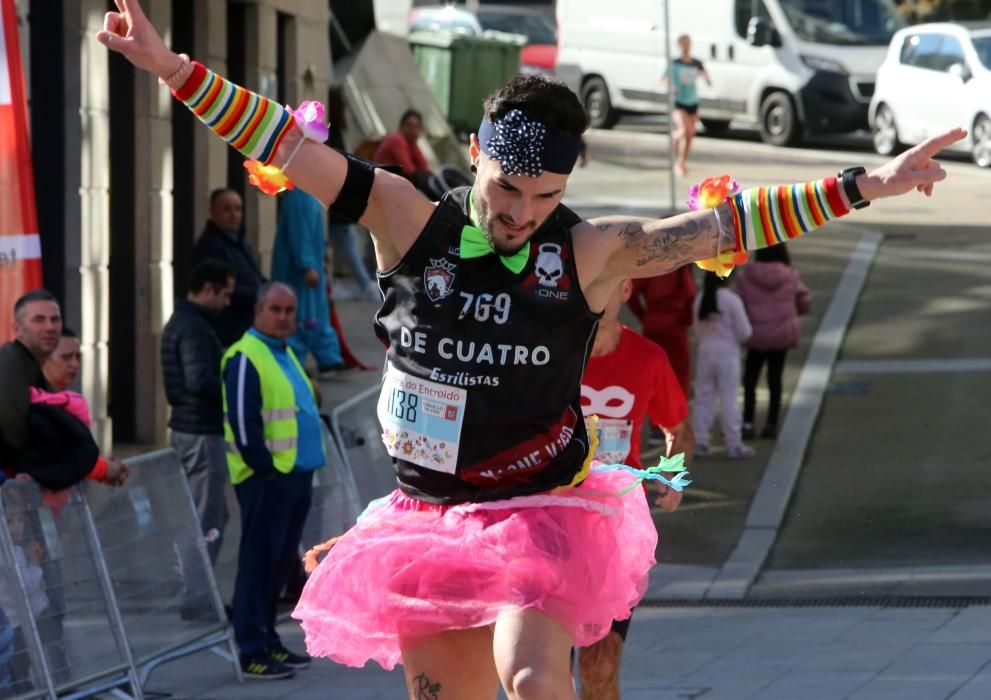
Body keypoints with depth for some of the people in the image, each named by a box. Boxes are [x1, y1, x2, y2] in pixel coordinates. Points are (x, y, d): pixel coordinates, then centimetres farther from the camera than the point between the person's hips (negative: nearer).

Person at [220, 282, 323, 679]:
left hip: (296, 475, 9)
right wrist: (265, 467, -18)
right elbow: (243, 422, -17)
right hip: (266, 478, -9)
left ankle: (269, 643, 21)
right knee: (259, 563, -6)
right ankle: (253, 653, -5)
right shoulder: (245, 359, -11)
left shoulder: (285, 354, 18)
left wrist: (305, 468, 17)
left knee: (281, 564, 13)